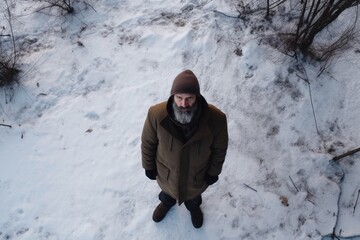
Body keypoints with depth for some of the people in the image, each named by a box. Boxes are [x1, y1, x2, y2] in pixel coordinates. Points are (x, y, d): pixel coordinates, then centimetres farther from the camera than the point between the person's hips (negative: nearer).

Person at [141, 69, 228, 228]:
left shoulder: (216, 118, -34)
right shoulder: (156, 114, -34)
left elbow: (219, 148, -15)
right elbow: (148, 143, -14)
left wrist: (213, 172, -3)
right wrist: (149, 166, -3)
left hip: (197, 174, 0)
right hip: (166, 172, 1)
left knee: (193, 194, 34)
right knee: (167, 190, 35)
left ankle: (194, 207, 71)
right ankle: (167, 202, 72)